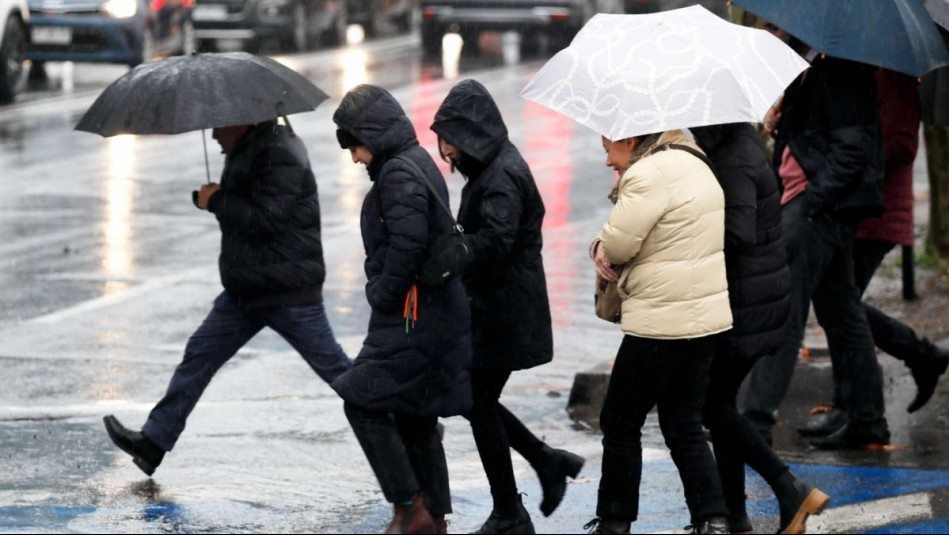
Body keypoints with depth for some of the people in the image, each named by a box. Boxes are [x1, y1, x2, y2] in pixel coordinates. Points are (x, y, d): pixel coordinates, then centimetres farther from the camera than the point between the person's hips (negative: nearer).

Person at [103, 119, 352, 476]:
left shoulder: (279, 155, -20)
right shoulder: (244, 151, 12)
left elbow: (266, 218, -27)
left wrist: (217, 202, -16)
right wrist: (213, 198, -2)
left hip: (289, 290, -10)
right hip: (245, 289, 10)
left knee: (332, 366, -1)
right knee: (199, 356, 6)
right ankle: (154, 442, 9)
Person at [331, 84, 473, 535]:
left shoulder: (399, 173, -16)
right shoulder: (417, 164, 16)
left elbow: (406, 247, -26)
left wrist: (382, 297, -13)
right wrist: (381, 293, 13)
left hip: (411, 318, -10)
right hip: (434, 314, 10)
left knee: (363, 402, -7)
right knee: (414, 418, 13)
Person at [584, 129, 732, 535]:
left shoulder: (649, 174, -17)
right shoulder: (690, 162, 15)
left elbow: (619, 243, -18)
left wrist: (602, 246, 5)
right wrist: (606, 247, -1)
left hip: (663, 325, -9)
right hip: (708, 318, 9)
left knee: (621, 422, 6)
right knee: (683, 424, 14)